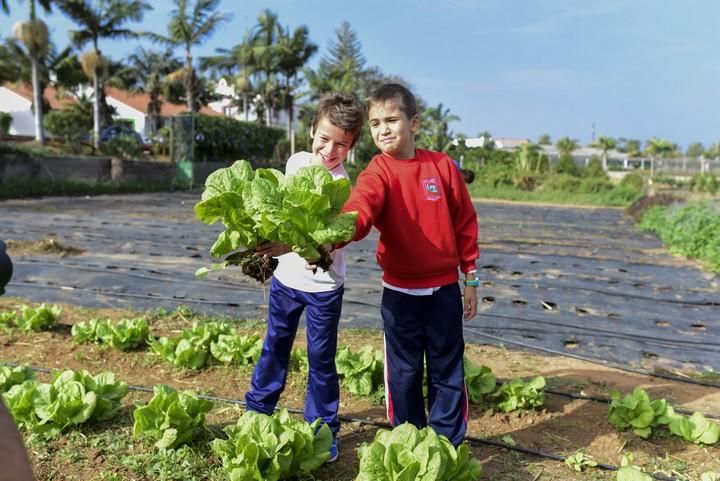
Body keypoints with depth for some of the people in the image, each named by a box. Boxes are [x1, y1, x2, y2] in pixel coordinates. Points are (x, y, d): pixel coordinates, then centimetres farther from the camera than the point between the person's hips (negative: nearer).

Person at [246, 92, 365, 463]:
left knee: (320, 360, 6)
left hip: (322, 285, -5)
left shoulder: (339, 184, -21)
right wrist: (266, 244, 17)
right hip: (286, 276, 5)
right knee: (274, 348, 19)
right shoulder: (296, 162, -2)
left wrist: (289, 245, -54)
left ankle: (323, 431, 24)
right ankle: (257, 411, 38)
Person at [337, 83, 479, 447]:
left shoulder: (442, 165, -3)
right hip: (399, 293, -1)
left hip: (444, 289, 1)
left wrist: (470, 278, 6)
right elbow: (358, 211, -31)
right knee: (403, 374, 12)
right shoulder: (377, 173, -9)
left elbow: (465, 223, 4)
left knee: (447, 372, 13)